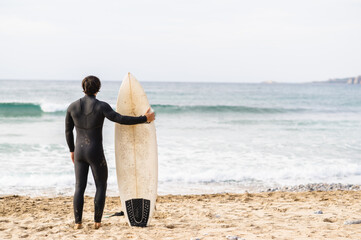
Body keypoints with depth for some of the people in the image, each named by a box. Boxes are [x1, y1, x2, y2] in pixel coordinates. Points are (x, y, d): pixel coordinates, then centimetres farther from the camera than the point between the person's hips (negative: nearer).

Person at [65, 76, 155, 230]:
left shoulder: (72, 107, 0)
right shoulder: (101, 106, -14)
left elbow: (68, 131, 8)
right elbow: (121, 119, -22)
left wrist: (72, 150, 22)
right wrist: (145, 119, -15)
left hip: (80, 152, 4)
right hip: (96, 153, -4)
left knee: (79, 188, 11)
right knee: (101, 186, 11)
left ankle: (78, 222, 6)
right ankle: (97, 221, 7)